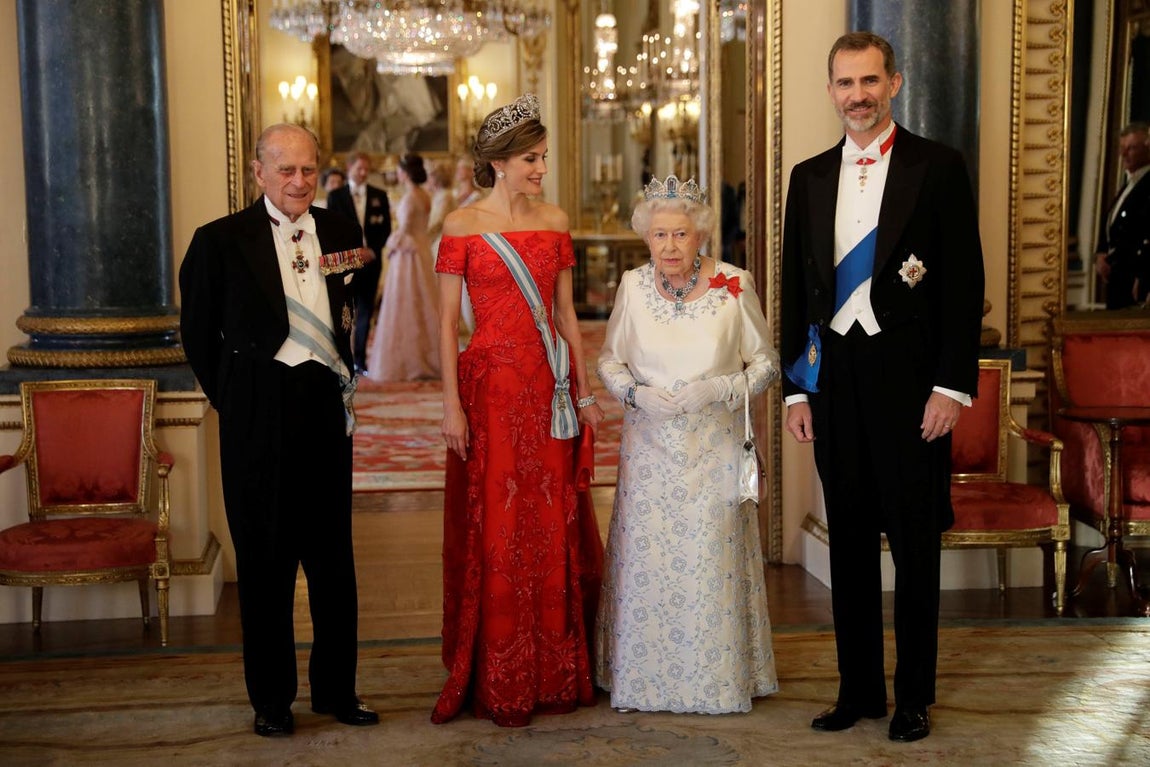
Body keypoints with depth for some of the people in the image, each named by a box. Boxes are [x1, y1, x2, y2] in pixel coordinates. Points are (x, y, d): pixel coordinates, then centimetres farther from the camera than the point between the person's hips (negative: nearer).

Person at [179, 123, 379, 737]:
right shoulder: (221, 240, -5)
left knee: (333, 555, 11)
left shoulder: (341, 233, 5)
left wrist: (344, 379, 7)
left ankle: (336, 688, 26)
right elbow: (198, 333, 2)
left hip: (327, 407, 3)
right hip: (258, 417, -3)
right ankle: (271, 696, 22)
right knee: (265, 559, 8)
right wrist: (232, 400, 4)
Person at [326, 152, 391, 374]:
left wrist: (372, 250, -7)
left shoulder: (379, 196, 10)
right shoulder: (335, 196, 4)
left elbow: (386, 228, 8)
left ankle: (360, 359, 10)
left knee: (366, 311, 4)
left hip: (370, 260, 2)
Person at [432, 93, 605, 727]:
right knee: (493, 528, 1)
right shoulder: (463, 224, -2)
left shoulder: (554, 222, 10)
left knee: (550, 525, 8)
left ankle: (553, 673, 20)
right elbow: (447, 322, -5)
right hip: (490, 384, -4)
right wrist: (451, 405, -11)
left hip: (547, 388, 4)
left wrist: (584, 391, 8)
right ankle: (500, 685, 12)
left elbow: (566, 312, 12)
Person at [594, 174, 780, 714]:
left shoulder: (733, 286, -7)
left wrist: (719, 390, -14)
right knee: (646, 556, 3)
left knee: (712, 559, 1)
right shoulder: (632, 286, -1)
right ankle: (643, 676, 19)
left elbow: (766, 362, 1)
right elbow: (609, 359, 10)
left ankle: (717, 679, 17)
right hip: (650, 447, 2)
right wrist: (636, 393, -9)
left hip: (713, 448, -1)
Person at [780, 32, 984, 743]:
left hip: (909, 378, -4)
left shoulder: (939, 168, -2)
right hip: (834, 377, 4)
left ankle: (914, 696, 17)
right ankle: (859, 689, 22)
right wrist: (796, 387, 7)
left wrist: (952, 384, -11)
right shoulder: (810, 178, 11)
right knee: (850, 540, 10)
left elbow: (964, 282, -5)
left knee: (915, 542, 4)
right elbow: (796, 287, 12)